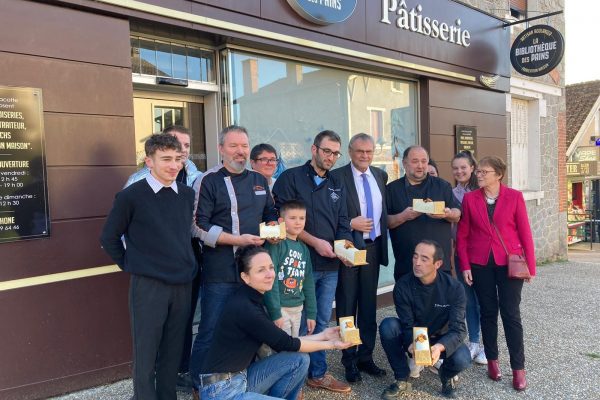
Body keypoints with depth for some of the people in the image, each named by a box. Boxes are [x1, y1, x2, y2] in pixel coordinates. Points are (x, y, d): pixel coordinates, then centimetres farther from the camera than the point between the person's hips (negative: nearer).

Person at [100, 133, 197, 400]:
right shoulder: (131, 196, -9)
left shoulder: (187, 194, 4)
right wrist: (131, 266, 1)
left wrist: (188, 265, 11)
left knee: (173, 350, 14)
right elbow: (109, 238, 1)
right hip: (147, 286, -4)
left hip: (183, 284, 4)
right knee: (146, 353, 7)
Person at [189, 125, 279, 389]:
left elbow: (270, 213, 23)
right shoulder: (208, 181, -6)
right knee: (211, 332, 3)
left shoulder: (259, 180, 13)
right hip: (220, 273, -6)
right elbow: (199, 225, -13)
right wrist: (237, 240, -19)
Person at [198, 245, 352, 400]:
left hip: (242, 377, 8)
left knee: (299, 360, -2)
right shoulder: (243, 308, -22)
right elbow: (286, 344, -14)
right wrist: (330, 344, -3)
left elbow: (282, 341, 8)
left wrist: (322, 335, 9)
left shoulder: (252, 301, 6)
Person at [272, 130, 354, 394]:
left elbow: (342, 223, 11)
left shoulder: (337, 186, 14)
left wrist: (344, 244, -10)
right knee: (300, 323, 4)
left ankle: (318, 374, 30)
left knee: (322, 322, 16)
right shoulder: (291, 178, -5)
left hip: (331, 265, 6)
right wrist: (314, 242, -17)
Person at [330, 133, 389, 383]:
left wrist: (383, 240, 7)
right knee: (347, 306, 7)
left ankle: (366, 356, 27)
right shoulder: (337, 177, -10)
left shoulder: (380, 175, 8)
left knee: (369, 304, 14)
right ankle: (349, 360, 21)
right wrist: (351, 224, -21)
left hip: (373, 248, 5)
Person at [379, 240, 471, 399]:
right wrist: (412, 344, -43)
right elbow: (407, 325, -19)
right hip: (413, 338, 1)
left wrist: (440, 347, -46)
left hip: (441, 340, 0)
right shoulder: (403, 286, -21)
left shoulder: (454, 287, -22)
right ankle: (402, 380, -9)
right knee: (388, 325, -30)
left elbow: (458, 329, -25)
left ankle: (446, 375, 7)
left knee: (462, 359, -33)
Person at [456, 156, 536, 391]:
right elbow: (462, 235, 2)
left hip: (509, 263, -1)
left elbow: (525, 233, -2)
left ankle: (518, 368, 14)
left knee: (511, 315, 2)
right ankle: (492, 360, 25)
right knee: (488, 312, 11)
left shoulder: (514, 197, -3)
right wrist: (465, 266, -3)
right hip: (480, 264, 2)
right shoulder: (469, 199, 1)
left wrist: (530, 266, -3)